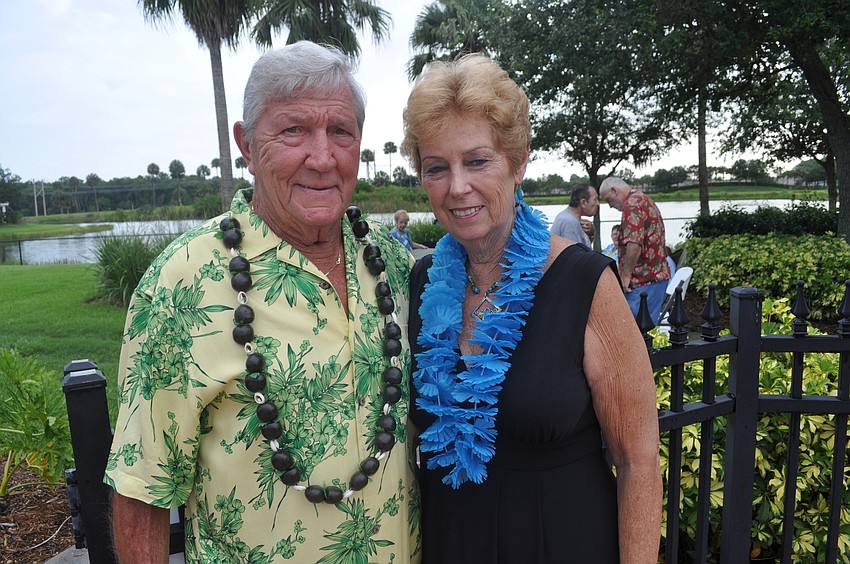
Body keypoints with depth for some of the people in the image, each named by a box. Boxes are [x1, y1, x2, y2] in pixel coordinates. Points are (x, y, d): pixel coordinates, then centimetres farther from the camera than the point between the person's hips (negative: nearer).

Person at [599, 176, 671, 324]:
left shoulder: (632, 204, -14)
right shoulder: (644, 199, 19)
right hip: (657, 274, 10)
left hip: (644, 280, -10)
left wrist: (626, 275, -16)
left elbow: (634, 244, -25)